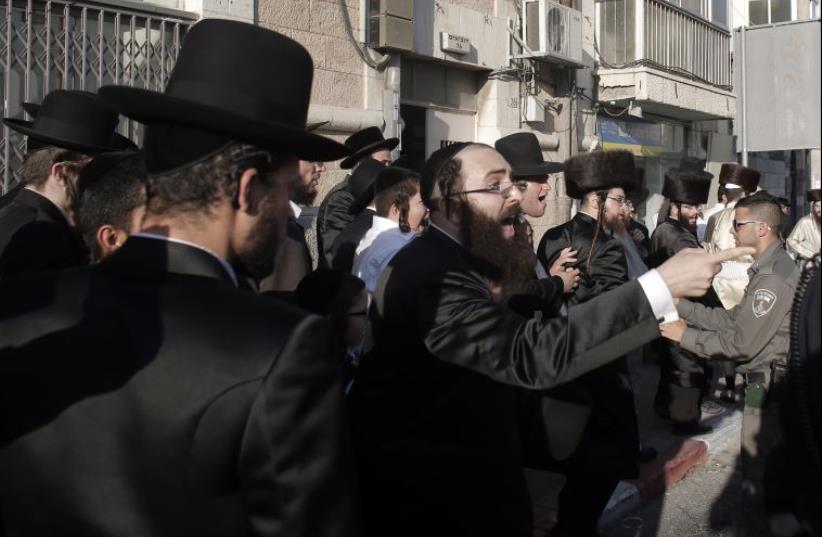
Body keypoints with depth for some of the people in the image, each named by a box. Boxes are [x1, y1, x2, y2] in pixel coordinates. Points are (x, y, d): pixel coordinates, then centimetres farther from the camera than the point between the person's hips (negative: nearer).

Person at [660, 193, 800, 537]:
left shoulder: (773, 277, -23)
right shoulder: (771, 267, 10)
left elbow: (742, 344, -24)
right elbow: (735, 319, 9)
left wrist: (685, 336, -15)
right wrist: (682, 307, 4)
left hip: (769, 389, -10)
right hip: (767, 384, 10)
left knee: (757, 479, 3)